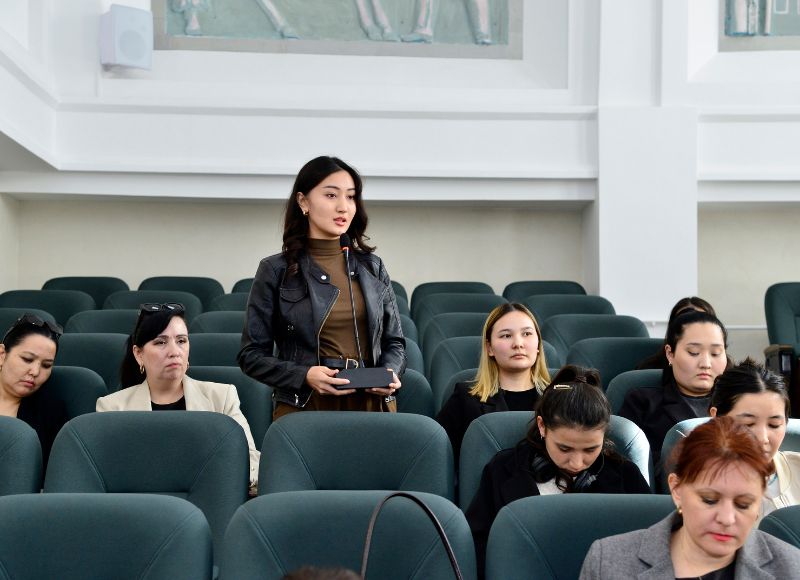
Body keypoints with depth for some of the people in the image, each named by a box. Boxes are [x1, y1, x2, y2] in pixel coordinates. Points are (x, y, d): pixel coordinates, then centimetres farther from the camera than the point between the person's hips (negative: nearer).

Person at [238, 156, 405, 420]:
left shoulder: (372, 267, 7)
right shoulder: (276, 271, -2)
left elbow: (394, 342, 13)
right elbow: (252, 355, -2)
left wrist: (390, 373, -7)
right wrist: (304, 376, -17)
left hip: (371, 406, 3)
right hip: (304, 408, -3)